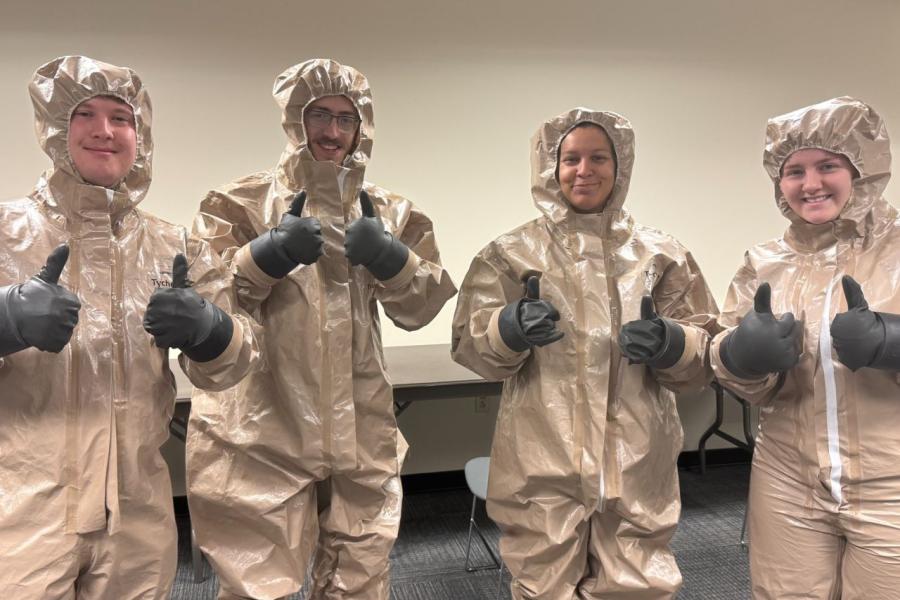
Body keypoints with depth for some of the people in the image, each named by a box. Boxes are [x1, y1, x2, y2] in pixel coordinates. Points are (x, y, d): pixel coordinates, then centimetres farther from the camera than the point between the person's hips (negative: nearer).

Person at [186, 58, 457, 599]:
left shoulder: (387, 211, 10)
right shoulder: (244, 203, 1)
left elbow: (422, 307, 5)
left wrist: (390, 257, -13)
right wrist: (267, 256, -20)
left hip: (360, 430, 3)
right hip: (264, 428, -2)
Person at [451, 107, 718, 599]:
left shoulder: (661, 255, 7)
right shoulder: (511, 254, 3)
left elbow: (701, 355, 6)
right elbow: (470, 346, -1)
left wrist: (668, 343, -16)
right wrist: (512, 328, -21)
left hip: (635, 464, 2)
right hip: (542, 464, -1)